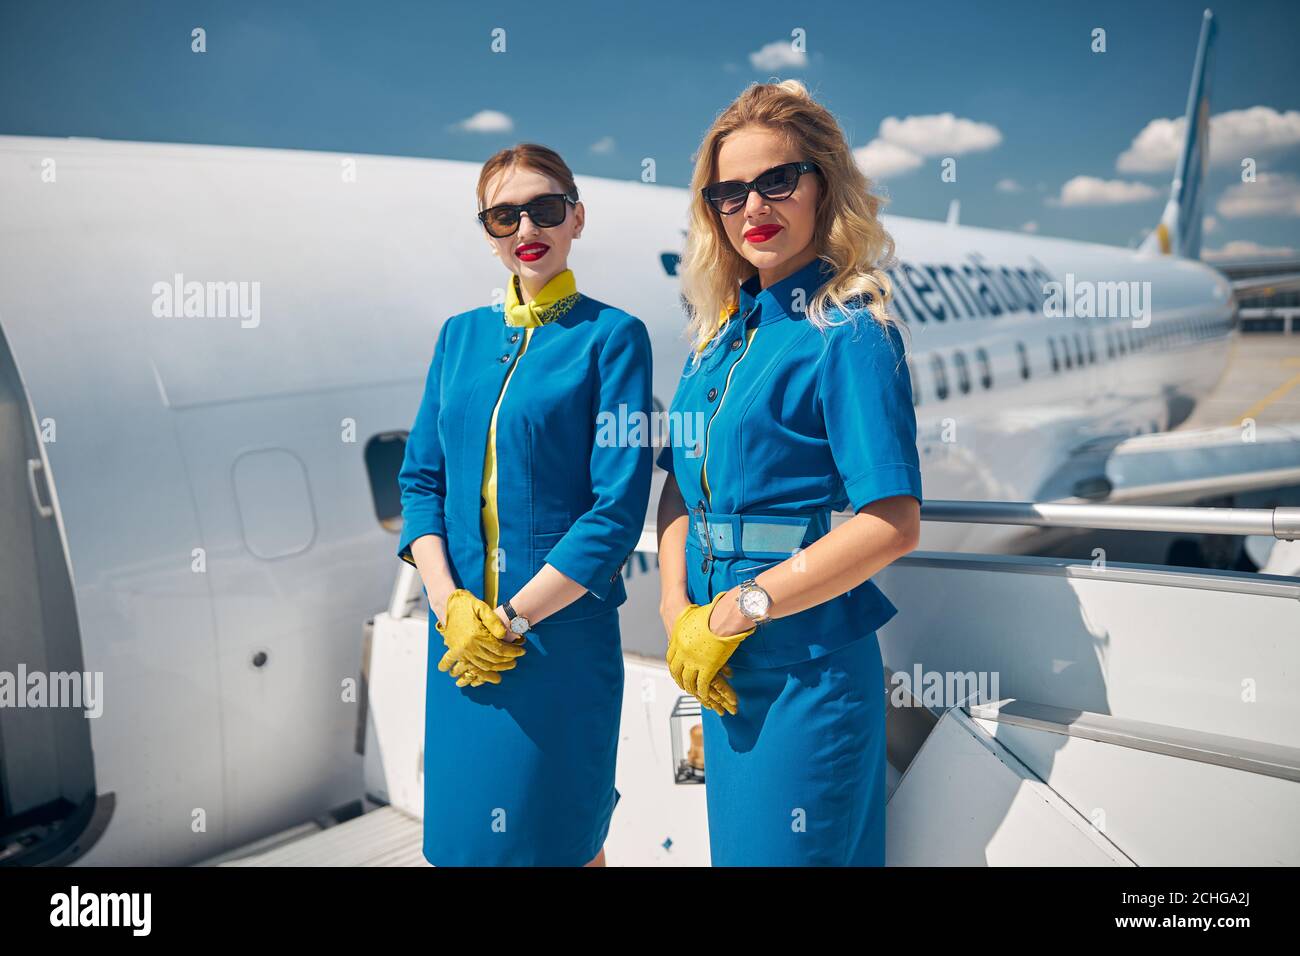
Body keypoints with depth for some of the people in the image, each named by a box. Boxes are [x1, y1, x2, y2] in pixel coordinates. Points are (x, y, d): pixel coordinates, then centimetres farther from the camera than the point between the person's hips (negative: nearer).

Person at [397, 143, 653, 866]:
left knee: (558, 840, 10)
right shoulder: (461, 334, 9)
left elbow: (619, 508, -13)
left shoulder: (612, 336, -6)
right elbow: (421, 478, 7)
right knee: (461, 830, 17)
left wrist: (510, 619, -14)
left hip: (563, 634, -4)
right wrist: (450, 603, -8)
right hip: (460, 634, 5)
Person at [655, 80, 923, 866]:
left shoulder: (851, 333, -13)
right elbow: (682, 484, 10)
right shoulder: (721, 330, 8)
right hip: (723, 664, 7)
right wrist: (678, 610, -4)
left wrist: (735, 612, -16)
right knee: (733, 841, 20)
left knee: (787, 849, 8)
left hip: (809, 663, -7)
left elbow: (891, 525, -21)